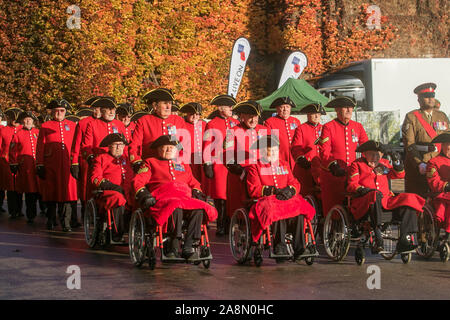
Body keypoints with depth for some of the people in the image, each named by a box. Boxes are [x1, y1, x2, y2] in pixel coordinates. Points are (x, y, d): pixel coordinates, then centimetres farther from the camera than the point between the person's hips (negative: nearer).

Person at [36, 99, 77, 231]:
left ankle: (65, 222, -2)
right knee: (51, 193, 6)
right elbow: (40, 147, 4)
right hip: (50, 166, -1)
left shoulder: (72, 126, 11)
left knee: (67, 193, -6)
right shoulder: (45, 126, 6)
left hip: (68, 165, 1)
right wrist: (39, 165, -2)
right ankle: (51, 221, 21)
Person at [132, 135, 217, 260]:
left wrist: (197, 193, 11)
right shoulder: (151, 162, 24)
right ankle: (173, 247, -32)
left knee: (198, 210, -32)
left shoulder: (184, 165, 35)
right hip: (163, 198, -4)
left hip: (186, 198, 4)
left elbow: (193, 183, 34)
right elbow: (138, 181, 13)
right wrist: (143, 195, -6)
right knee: (176, 209, -40)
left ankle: (188, 247, -33)